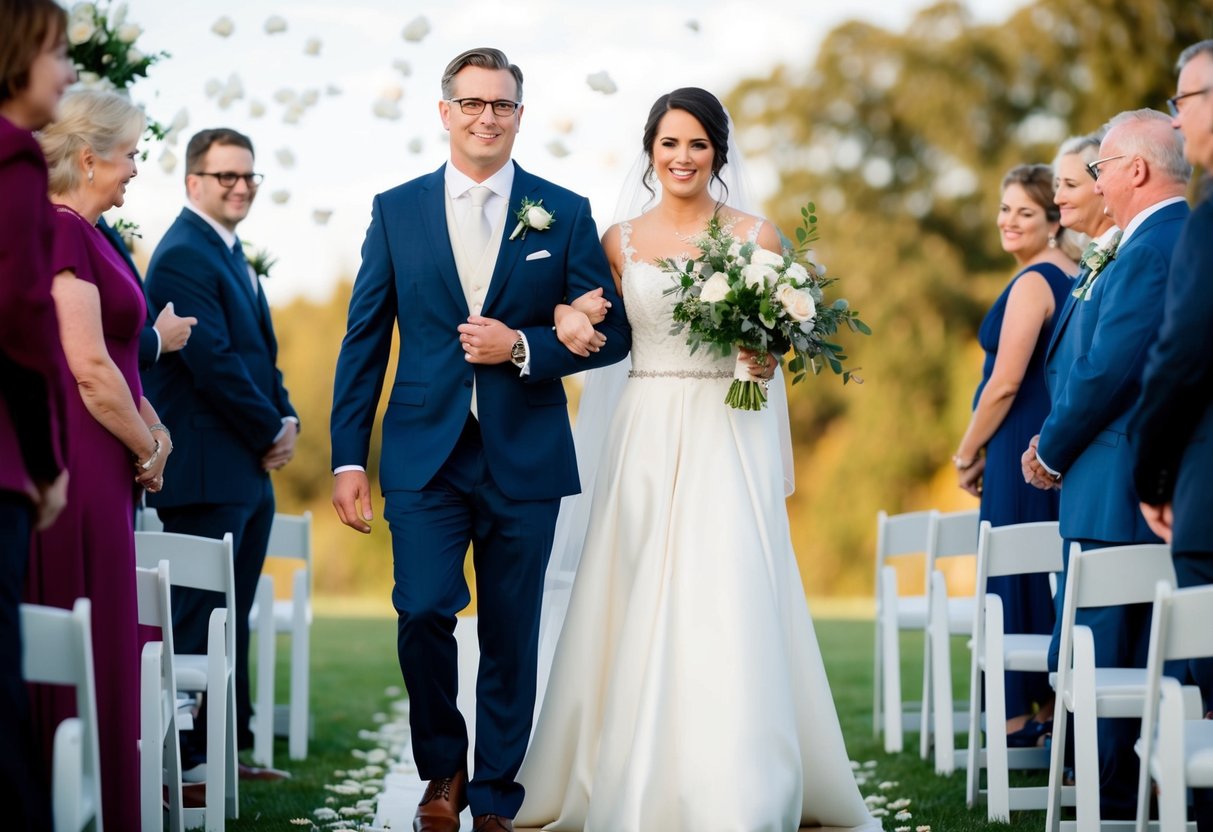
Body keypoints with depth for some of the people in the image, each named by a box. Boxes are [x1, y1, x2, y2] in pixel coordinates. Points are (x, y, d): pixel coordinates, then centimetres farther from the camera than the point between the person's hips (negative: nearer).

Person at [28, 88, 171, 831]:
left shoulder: (88, 235, 16)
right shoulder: (62, 232, -14)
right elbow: (89, 368, -19)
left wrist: (152, 428, 7)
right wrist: (147, 450, -8)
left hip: (103, 467, 10)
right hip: (79, 462, -10)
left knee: (99, 648, 12)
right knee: (84, 650, -4)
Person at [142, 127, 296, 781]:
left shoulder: (230, 255, 18)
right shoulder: (183, 255, -13)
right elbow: (214, 361, -19)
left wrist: (286, 418, 4)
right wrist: (270, 433, -10)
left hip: (249, 472, 10)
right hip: (206, 474, -10)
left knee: (232, 620, 13)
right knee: (198, 619, -6)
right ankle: (181, 762, -2)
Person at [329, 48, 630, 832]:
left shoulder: (564, 213, 4)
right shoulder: (396, 210, 6)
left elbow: (610, 333, 3)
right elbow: (364, 341, 5)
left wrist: (523, 347, -13)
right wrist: (349, 458, 1)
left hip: (524, 458, 0)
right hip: (425, 453, 0)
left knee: (511, 636, 5)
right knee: (422, 611, -11)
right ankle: (443, 769, 13)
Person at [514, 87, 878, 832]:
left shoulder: (756, 236, 4)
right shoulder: (620, 241, 10)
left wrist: (765, 356, -14)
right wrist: (573, 321, -8)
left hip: (727, 439, -2)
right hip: (646, 438, 2)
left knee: (727, 606, -10)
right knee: (642, 612, -1)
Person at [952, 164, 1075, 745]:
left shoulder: (1032, 282, -14)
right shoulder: (1072, 277, 14)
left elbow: (1005, 381, -18)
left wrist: (967, 453, -7)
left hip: (1023, 447, -10)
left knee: (1015, 573, -4)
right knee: (1048, 576, 12)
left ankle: (1019, 718, -1)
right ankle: (1052, 708, 17)